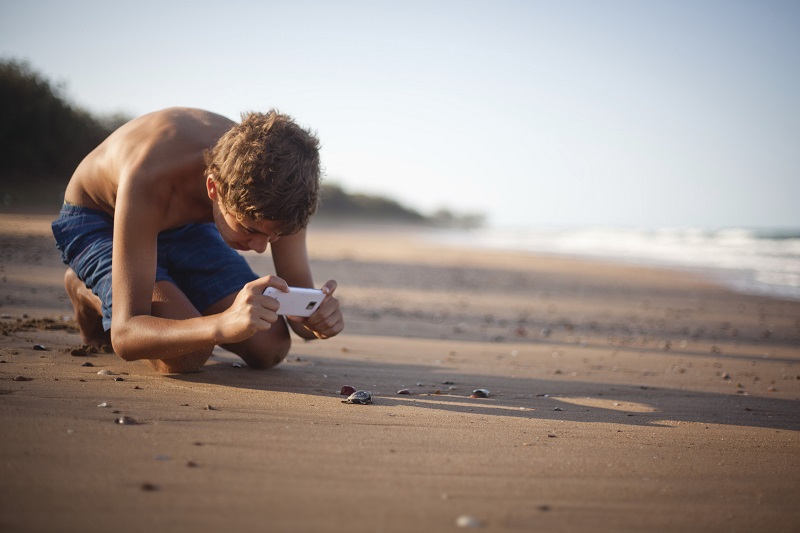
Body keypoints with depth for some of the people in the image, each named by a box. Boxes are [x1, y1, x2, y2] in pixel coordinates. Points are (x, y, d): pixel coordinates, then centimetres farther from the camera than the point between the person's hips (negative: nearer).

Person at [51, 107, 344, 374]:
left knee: (270, 349, -10)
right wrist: (223, 325, -63)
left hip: (184, 226, 4)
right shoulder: (148, 180, -44)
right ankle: (89, 292, 2)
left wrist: (315, 318, -43)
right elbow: (124, 335, -46)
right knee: (187, 355, -29)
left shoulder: (273, 182, -29)